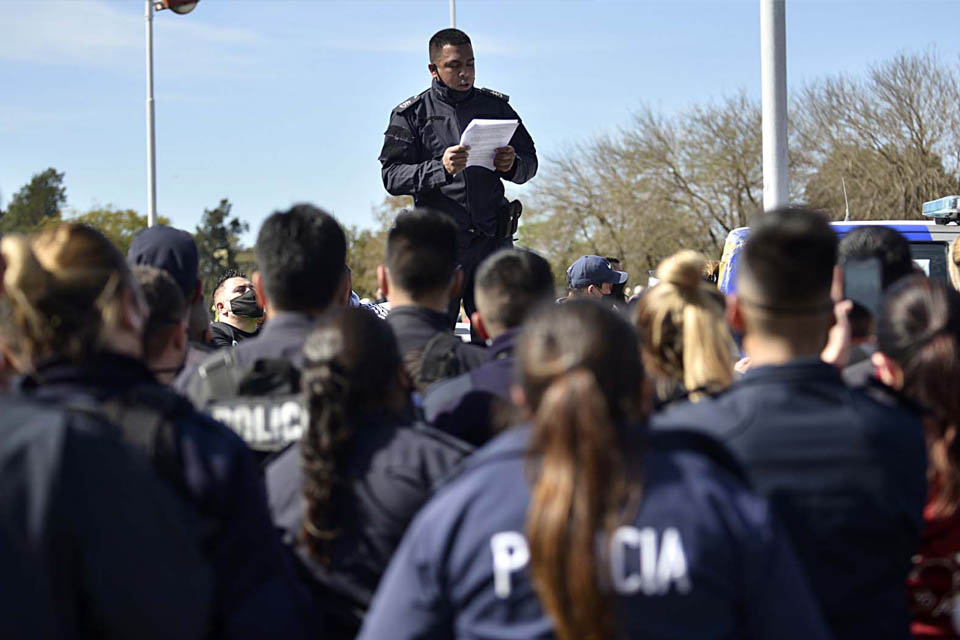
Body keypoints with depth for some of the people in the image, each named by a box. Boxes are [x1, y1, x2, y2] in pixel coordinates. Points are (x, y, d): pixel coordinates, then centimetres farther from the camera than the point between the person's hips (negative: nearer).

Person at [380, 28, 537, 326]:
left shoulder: (496, 106, 13)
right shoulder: (412, 114, 4)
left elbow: (530, 162, 17)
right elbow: (391, 176, -4)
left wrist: (511, 165, -7)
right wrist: (440, 169, -21)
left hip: (493, 237, 3)